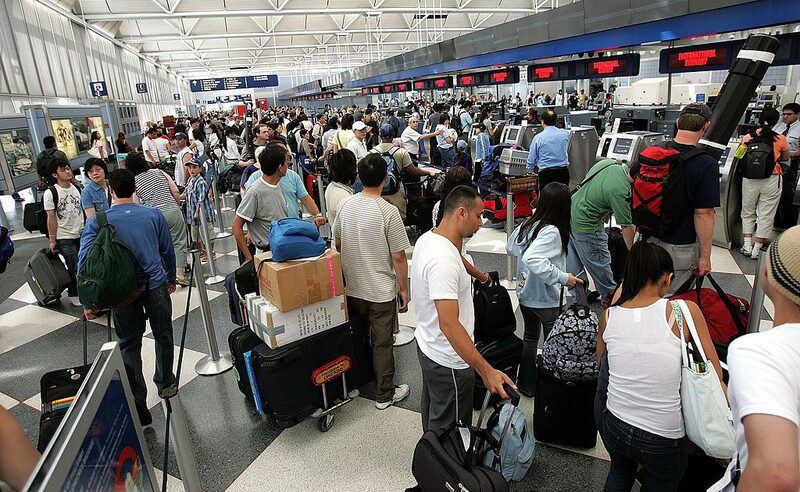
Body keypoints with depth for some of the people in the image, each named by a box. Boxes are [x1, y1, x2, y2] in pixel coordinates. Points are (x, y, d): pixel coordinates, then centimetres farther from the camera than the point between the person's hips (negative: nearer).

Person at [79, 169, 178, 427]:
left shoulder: (97, 221, -3)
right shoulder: (153, 214, 1)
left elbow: (85, 261, -8)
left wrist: (88, 302, -1)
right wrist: (171, 279, 24)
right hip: (156, 285, 1)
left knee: (129, 346, 11)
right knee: (163, 336, 19)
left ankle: (138, 407, 14)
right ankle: (166, 384, 37)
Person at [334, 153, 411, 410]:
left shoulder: (346, 205, -4)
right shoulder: (388, 211, -20)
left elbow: (337, 243, 8)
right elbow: (398, 257, -17)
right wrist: (404, 288, -4)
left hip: (351, 288, 5)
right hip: (381, 291, -5)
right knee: (382, 344, 10)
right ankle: (384, 395, 25)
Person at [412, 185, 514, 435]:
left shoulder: (427, 238, -1)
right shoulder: (444, 260, -33)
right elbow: (449, 324, -37)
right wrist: (486, 371, -35)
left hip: (427, 346, 10)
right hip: (448, 361, -10)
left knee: (433, 417, 30)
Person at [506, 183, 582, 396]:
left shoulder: (527, 224, -4)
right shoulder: (552, 232, -27)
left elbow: (510, 248, 9)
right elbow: (532, 259, -40)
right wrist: (563, 277, -32)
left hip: (525, 294, 7)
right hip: (547, 300, -7)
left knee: (530, 337, 23)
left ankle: (526, 384, 35)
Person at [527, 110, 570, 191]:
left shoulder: (538, 137, -6)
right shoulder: (565, 133, 2)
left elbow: (531, 159, 2)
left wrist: (530, 171, 20)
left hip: (546, 173, -3)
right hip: (563, 172, 3)